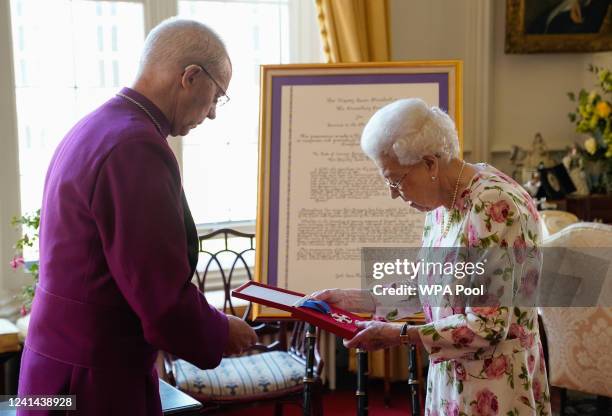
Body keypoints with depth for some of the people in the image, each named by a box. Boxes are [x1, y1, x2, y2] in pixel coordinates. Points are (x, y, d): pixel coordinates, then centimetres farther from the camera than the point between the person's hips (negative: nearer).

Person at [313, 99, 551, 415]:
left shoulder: (493, 207, -24)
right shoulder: (443, 202, 3)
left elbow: (488, 327, -24)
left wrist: (399, 335, -23)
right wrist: (354, 300, 6)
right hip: (452, 377, 8)